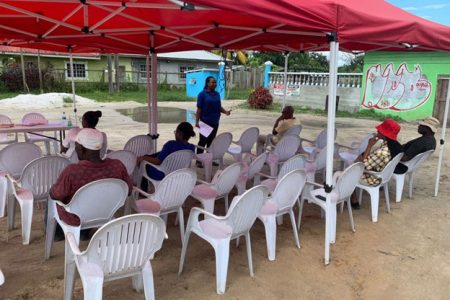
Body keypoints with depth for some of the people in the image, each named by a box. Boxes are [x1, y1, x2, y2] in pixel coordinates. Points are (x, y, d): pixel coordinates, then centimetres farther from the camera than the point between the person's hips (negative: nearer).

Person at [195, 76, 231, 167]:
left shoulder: (217, 94, 11)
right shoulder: (202, 94, -6)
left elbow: (219, 107, 16)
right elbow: (199, 109, -8)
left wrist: (225, 111, -4)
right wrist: (197, 121, -14)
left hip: (215, 122, 6)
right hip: (205, 121, -5)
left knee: (211, 141, 11)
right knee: (203, 141, -1)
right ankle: (198, 160, 6)